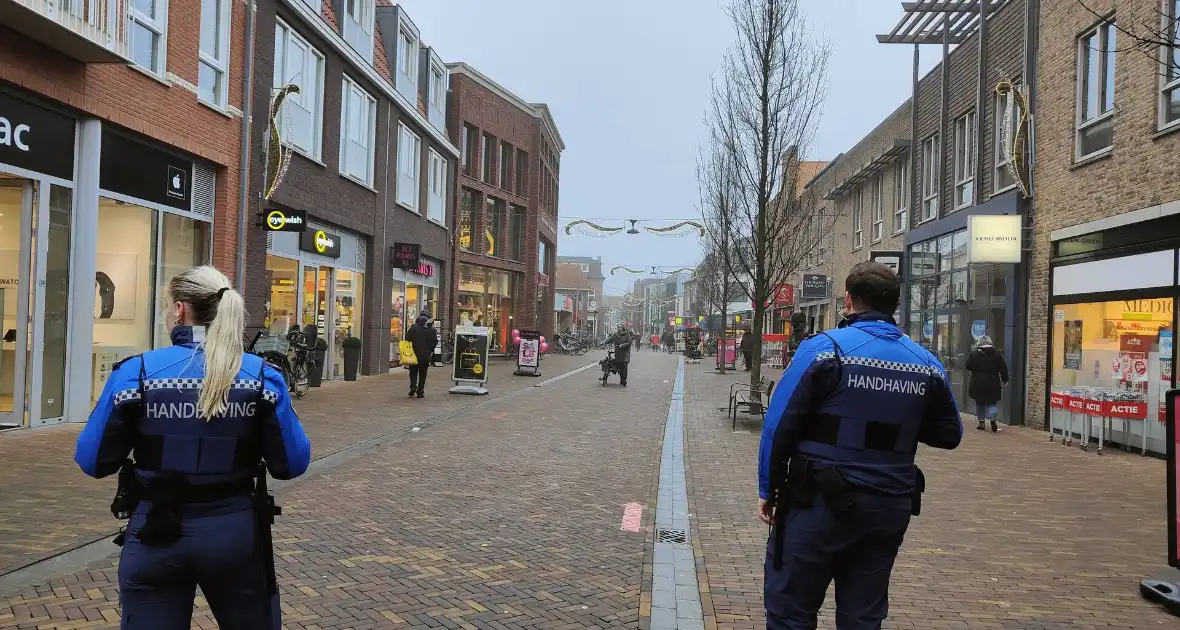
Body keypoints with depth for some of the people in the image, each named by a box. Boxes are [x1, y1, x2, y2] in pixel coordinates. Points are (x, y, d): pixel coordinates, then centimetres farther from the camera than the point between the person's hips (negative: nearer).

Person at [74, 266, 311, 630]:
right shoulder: (262, 376, -6)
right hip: (236, 531, 1)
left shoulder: (136, 372, -8)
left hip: (155, 535, -1)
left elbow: (93, 461, -2)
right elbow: (293, 464, -5)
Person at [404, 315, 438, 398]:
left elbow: (407, 338, -10)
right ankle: (420, 392, 7)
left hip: (415, 354, -1)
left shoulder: (414, 328, -8)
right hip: (426, 356, 1)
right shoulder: (432, 330, -1)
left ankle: (413, 387, -5)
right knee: (422, 374, 9)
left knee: (413, 372, 14)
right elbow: (435, 342, 0)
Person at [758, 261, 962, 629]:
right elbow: (949, 435, 14)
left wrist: (768, 490, -2)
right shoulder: (927, 364, 3)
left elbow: (779, 426, -12)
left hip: (821, 503, -5)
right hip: (890, 509, 5)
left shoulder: (824, 348, -11)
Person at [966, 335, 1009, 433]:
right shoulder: (997, 354, -2)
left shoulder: (974, 354, -6)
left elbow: (968, 367, 1)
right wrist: (1005, 380, 13)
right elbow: (1003, 368, 2)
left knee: (980, 403, 12)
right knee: (991, 403, 8)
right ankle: (993, 421, -11)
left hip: (978, 384, -1)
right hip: (993, 384, 1)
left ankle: (981, 422, 12)